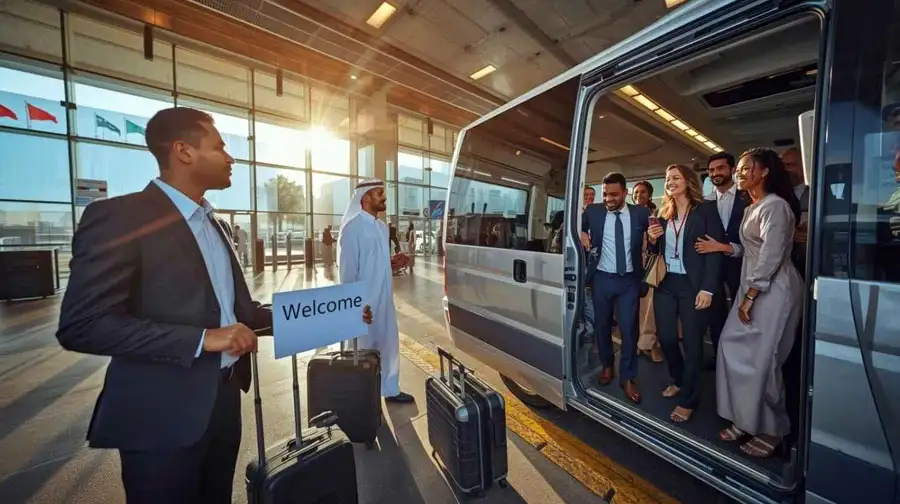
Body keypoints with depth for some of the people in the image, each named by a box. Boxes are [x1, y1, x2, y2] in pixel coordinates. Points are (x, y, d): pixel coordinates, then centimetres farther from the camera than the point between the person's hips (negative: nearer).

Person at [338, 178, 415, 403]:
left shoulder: (381, 227, 10)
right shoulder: (353, 227, -15)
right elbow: (348, 267, -16)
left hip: (384, 298, 8)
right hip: (364, 301, -8)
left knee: (389, 343, 17)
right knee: (363, 347, 9)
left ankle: (391, 389, 35)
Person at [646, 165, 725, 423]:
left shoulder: (706, 209, -3)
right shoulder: (663, 213, 10)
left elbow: (716, 249, -10)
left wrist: (707, 288, -17)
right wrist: (652, 239, -7)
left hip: (692, 285, -4)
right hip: (665, 283, 4)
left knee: (692, 342, 5)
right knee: (666, 337, 10)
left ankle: (688, 399, 22)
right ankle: (679, 380, 36)